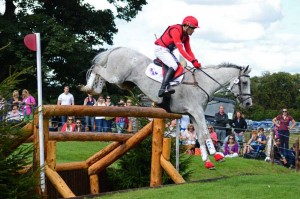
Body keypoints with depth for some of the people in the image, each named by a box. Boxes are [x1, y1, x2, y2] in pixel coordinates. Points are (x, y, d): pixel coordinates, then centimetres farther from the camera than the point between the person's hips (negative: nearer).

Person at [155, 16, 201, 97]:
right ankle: (163, 89, -35)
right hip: (161, 49, -10)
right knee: (174, 66, -24)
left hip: (168, 51, 10)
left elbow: (188, 50, 4)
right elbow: (181, 49, -31)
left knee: (178, 65, -5)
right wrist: (193, 61, -34)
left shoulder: (186, 36, 5)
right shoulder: (176, 30, -25)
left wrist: (195, 61, -13)